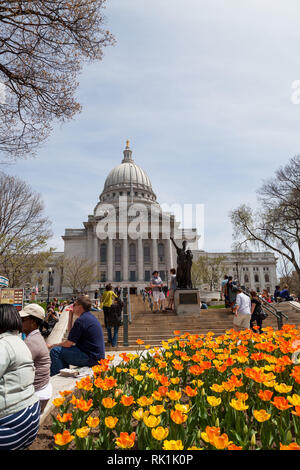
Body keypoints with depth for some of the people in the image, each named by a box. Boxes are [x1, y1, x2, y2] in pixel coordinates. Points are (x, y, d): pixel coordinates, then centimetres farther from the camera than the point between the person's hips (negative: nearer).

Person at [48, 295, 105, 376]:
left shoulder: (81, 320, -17)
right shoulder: (90, 316, 13)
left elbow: (68, 344, -14)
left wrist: (53, 345, 0)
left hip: (91, 358, -11)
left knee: (55, 351, -12)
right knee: (64, 351, 25)